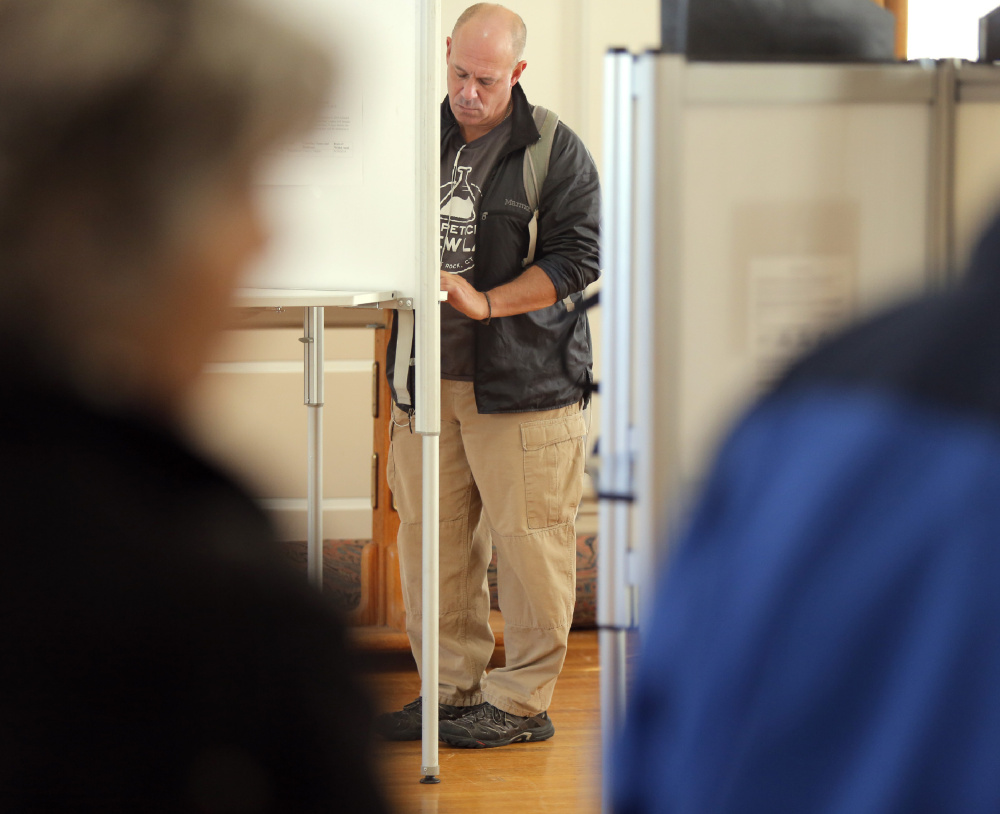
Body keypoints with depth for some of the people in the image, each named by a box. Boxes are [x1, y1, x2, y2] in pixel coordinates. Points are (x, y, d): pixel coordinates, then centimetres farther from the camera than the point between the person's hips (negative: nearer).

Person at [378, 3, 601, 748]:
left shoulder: (556, 151, -2)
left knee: (527, 540, -4)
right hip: (429, 379, 5)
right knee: (433, 538, 7)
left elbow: (577, 255, -8)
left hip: (523, 380, -5)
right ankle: (452, 689, 18)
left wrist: (487, 303, -17)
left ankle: (523, 700, 5)